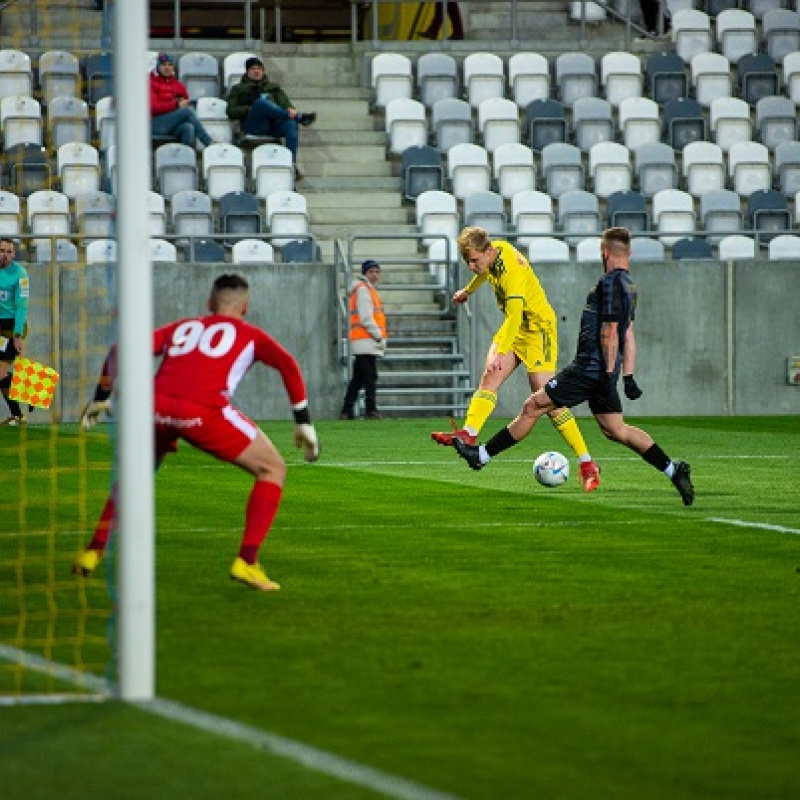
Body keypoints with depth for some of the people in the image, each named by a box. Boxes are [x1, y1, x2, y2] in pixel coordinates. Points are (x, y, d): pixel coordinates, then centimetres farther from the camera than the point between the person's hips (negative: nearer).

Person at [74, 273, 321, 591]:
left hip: (157, 407, 4)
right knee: (273, 470, 11)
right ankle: (246, 562, -1)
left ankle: (93, 552, 29)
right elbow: (287, 364, 6)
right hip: (204, 411, -4)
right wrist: (304, 422, 7)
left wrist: (100, 398, 32)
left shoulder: (181, 327, 31)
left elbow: (121, 349, 24)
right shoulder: (249, 335, 23)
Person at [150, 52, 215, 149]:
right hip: (156, 125, -4)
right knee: (187, 111, -26)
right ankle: (210, 144, -26)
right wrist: (177, 105, -12)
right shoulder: (151, 83, 2)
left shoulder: (177, 85, 18)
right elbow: (153, 107, -9)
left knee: (188, 127, -32)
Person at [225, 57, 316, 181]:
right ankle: (299, 117, -42)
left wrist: (291, 110, -5)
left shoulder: (273, 87, 34)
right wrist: (250, 109, -4)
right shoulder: (238, 89, 28)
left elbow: (285, 103, 19)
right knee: (261, 101, -35)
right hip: (254, 126, -2)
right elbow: (231, 111, 13)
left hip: (275, 123, 2)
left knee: (291, 124, -33)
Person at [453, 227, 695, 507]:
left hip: (590, 367, -9)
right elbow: (628, 336, 19)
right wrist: (628, 377, 21)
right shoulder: (629, 285, 16)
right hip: (601, 371, 9)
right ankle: (673, 469, 5)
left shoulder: (610, 283, -14)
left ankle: (482, 454, 3)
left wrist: (609, 374, -20)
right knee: (615, 429, 10)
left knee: (533, 407, -2)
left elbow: (610, 333, -19)